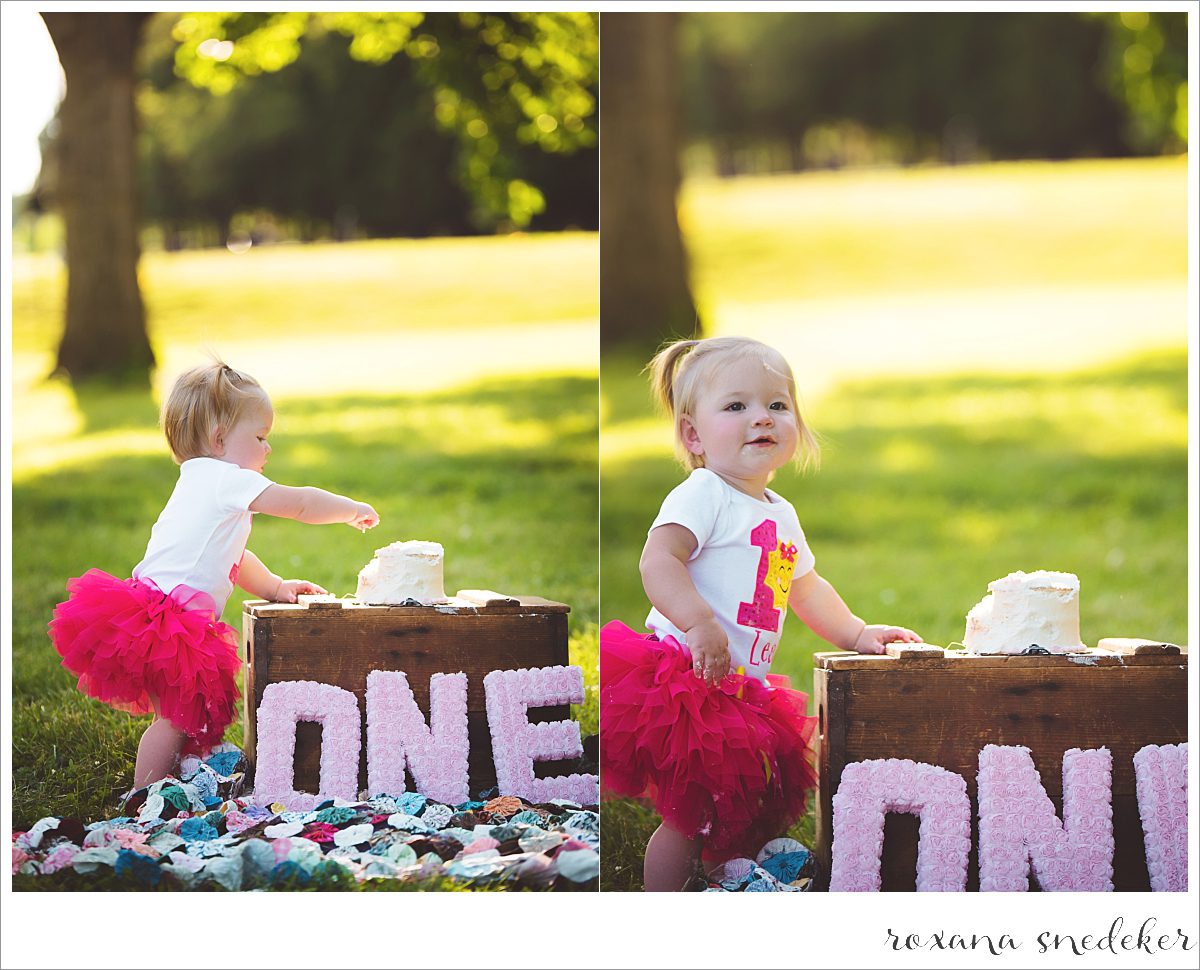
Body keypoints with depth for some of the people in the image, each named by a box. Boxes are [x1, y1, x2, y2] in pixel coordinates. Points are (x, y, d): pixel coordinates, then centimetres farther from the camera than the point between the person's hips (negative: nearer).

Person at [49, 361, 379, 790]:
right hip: (165, 626, -10)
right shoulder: (225, 479, -7)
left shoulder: (199, 483, 25)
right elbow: (300, 504, -4)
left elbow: (231, 560, 33)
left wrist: (275, 586, 24)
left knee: (186, 714, 15)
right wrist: (353, 510, 11)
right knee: (179, 717, -8)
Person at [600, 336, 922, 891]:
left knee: (734, 815, 12)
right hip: (688, 677, -9)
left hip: (741, 689, 9)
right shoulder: (704, 494, -10)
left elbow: (806, 588, 32)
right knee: (690, 816, -9)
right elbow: (658, 561, -24)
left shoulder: (781, 515, 18)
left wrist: (857, 634, 22)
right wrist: (700, 622, -36)